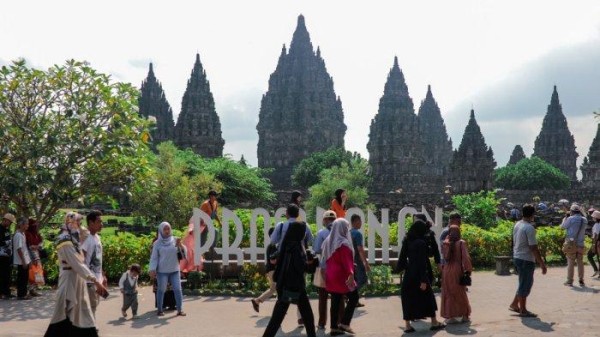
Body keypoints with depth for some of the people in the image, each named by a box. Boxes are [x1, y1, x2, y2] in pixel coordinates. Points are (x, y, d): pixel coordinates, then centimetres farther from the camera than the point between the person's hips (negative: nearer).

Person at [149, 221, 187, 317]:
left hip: (174, 270, 2)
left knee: (178, 289, -4)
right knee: (161, 290, 3)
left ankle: (179, 310, 0)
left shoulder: (175, 240, 5)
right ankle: (159, 310, 13)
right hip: (162, 271, -2)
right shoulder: (157, 243, 0)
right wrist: (152, 269, -10)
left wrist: (180, 245, -21)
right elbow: (154, 258, 0)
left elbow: (184, 251, -1)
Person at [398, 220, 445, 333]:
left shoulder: (407, 242, 3)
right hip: (418, 275, -5)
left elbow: (402, 258, 6)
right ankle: (434, 323, 20)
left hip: (408, 275, 6)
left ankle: (407, 325, 7)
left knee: (408, 298, 9)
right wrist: (423, 280, -15)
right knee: (427, 297, 9)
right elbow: (422, 263, -16)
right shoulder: (421, 243, -15)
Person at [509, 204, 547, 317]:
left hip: (517, 257, 9)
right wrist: (542, 264, -16)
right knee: (525, 285, 2)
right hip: (526, 260, -9)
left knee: (524, 283, 20)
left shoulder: (517, 225, 7)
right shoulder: (529, 228, -20)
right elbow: (534, 248, -21)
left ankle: (514, 304, 25)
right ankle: (523, 310, 11)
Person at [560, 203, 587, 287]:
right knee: (580, 263, 11)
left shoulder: (570, 219, -12)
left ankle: (569, 281, 4)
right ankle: (581, 281, 11)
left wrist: (565, 217, 15)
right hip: (581, 244, 4)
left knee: (570, 263, 1)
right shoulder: (584, 220, 3)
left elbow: (562, 226, 0)